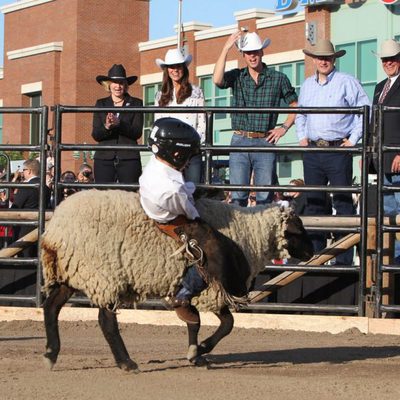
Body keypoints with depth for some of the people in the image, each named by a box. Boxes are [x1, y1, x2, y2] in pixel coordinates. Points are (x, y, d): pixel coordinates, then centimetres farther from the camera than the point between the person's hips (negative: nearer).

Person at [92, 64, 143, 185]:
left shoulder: (136, 104, 8)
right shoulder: (101, 104, 13)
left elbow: (137, 133, -2)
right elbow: (95, 135, 6)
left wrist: (119, 123, -18)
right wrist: (106, 126, -15)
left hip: (129, 158, -1)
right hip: (104, 158, 1)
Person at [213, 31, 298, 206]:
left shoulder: (278, 78, 6)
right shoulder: (237, 76, 7)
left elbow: (295, 106, 14)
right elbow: (218, 80, -14)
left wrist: (284, 127, 0)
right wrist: (226, 48, -12)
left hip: (265, 142, -1)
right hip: (240, 141, 1)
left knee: (265, 197, 0)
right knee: (237, 196, -1)